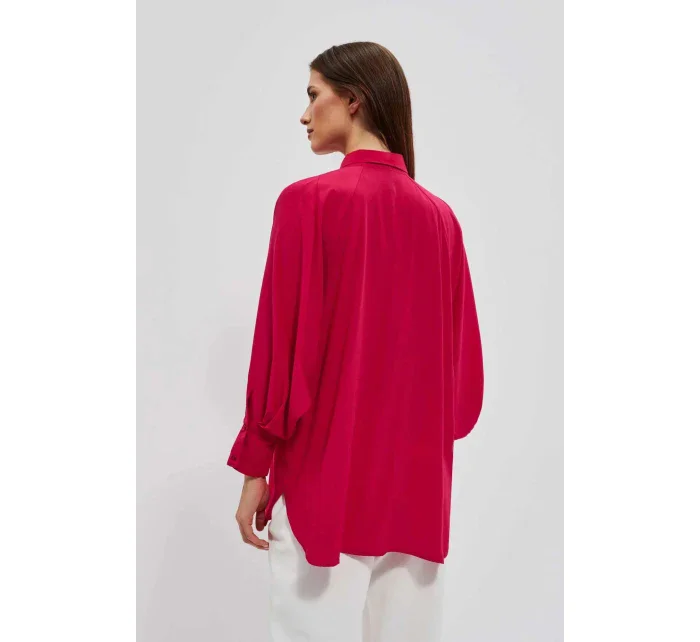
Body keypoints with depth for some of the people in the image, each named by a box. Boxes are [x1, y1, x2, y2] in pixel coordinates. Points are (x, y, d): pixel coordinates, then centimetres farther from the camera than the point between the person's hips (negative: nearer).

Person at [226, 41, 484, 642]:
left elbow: (282, 344, -10)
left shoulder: (309, 201, -9)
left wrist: (256, 466, -1)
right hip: (418, 483, 5)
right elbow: (463, 363, 9)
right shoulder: (440, 216, 6)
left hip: (325, 475, -5)